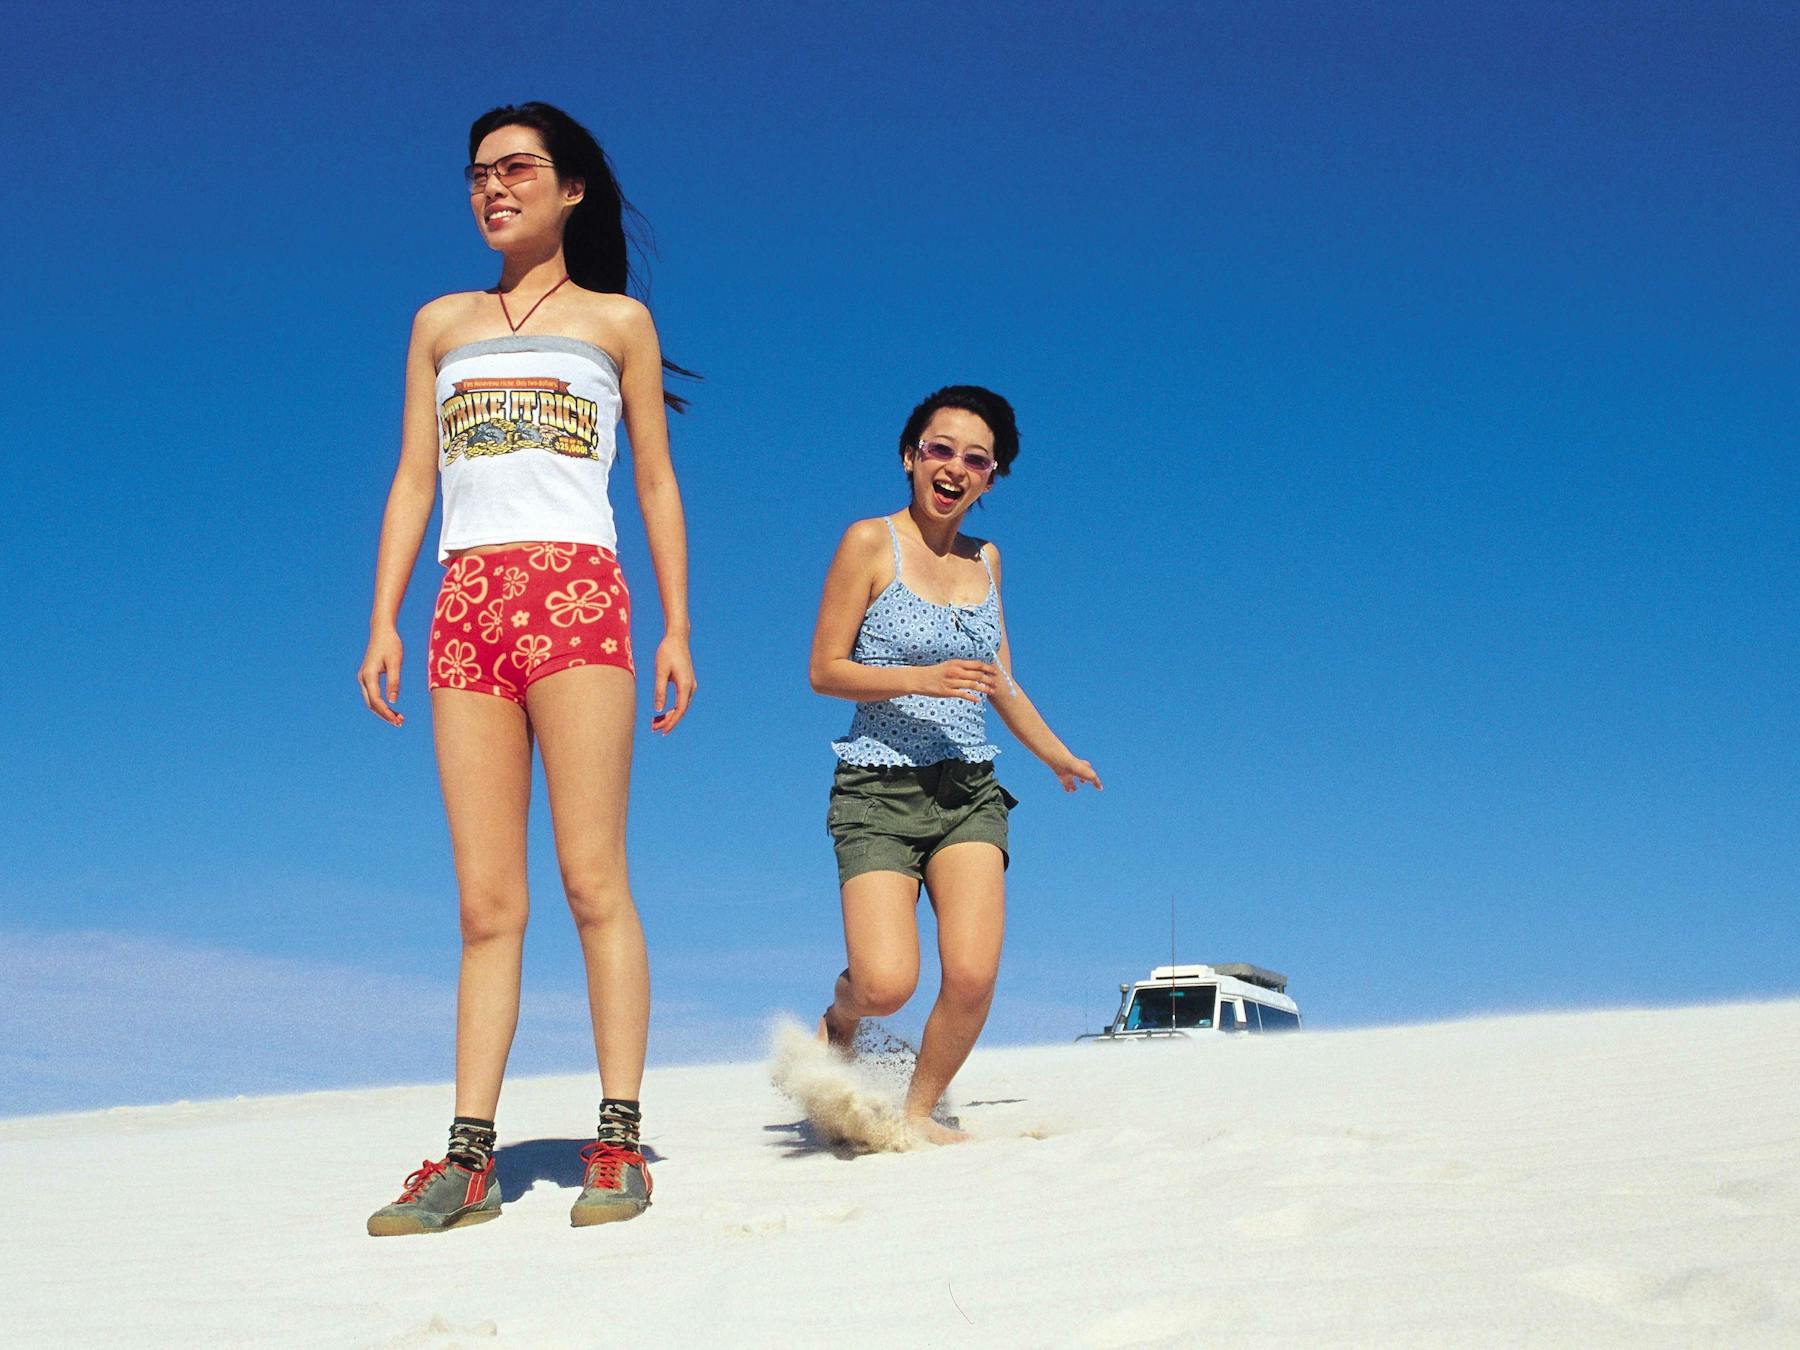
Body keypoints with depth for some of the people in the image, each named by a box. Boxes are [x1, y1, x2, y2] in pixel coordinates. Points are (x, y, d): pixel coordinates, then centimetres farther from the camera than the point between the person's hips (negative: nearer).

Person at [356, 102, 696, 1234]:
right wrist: (383, 621, 6)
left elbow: (657, 481, 12)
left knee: (593, 877, -10)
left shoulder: (616, 321, 14)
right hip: (466, 604, 3)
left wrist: (678, 629, 5)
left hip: (575, 590, -3)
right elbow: (413, 481, 17)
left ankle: (619, 1142, -9)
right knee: (486, 899, 0)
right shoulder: (442, 324, 21)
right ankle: (470, 1155, -2)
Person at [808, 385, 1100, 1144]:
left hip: (969, 793, 4)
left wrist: (1058, 756, 37)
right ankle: (840, 1015, 19)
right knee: (887, 984, -19)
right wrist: (922, 679, -18)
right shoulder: (871, 543, -2)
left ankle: (919, 1110, 12)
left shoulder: (985, 560, 13)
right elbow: (824, 669, -5)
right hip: (879, 791, -4)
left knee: (973, 976, -14)